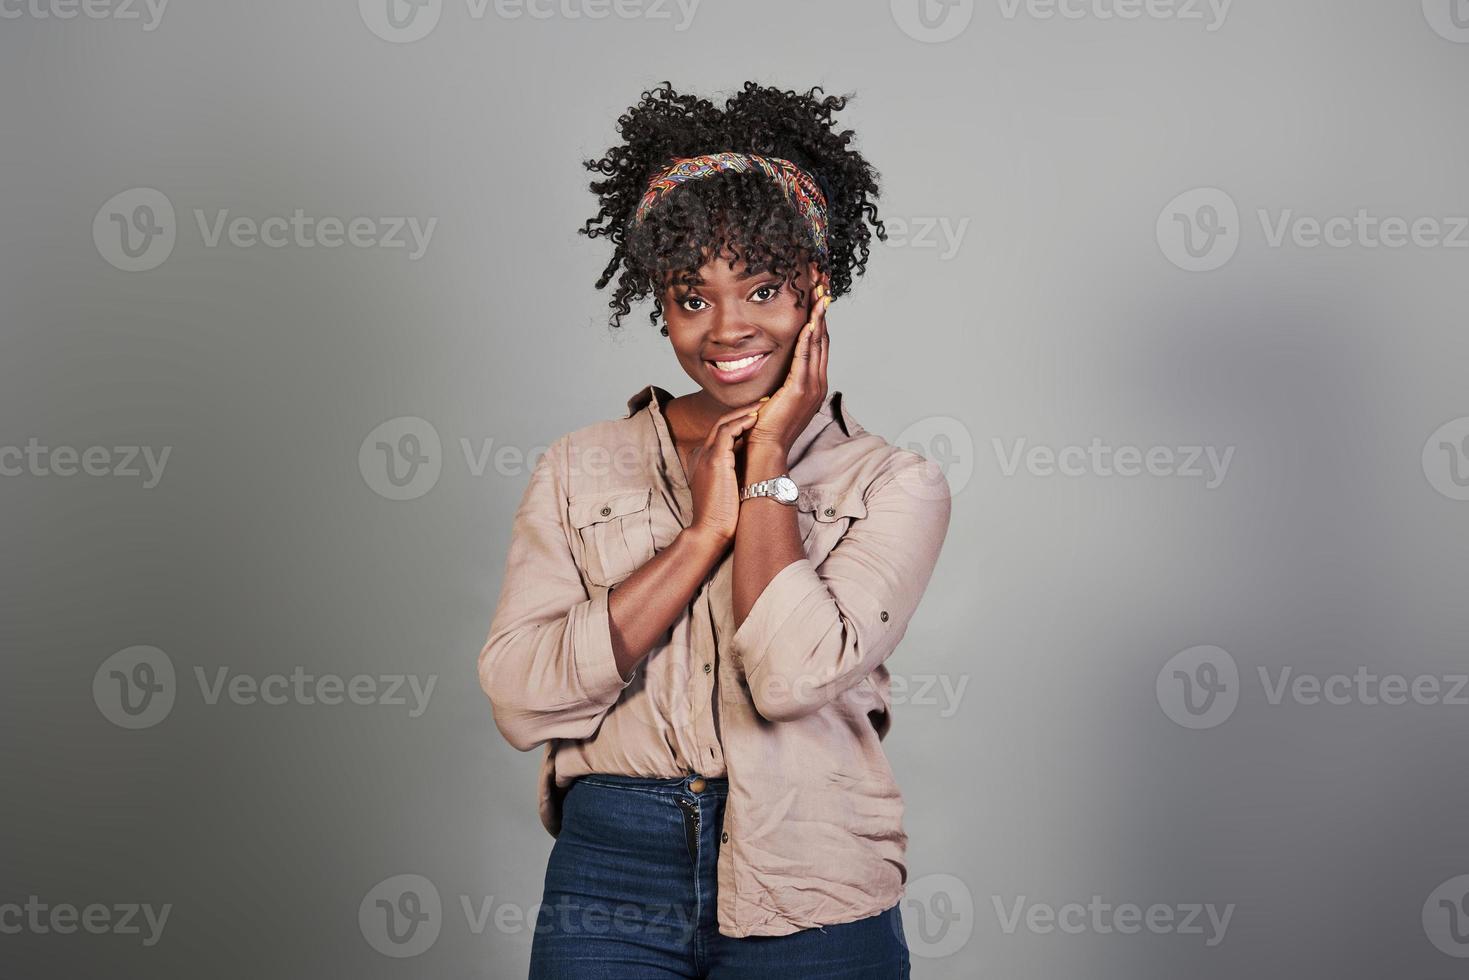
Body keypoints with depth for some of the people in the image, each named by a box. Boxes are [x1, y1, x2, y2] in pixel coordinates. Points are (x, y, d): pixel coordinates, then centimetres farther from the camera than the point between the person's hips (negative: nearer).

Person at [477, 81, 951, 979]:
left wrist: (768, 461, -8)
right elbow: (520, 700, -7)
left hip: (810, 901, -1)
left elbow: (795, 673, -17)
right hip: (610, 876, 1)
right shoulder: (579, 471, 5)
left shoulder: (893, 485, -1)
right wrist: (703, 533, -10)